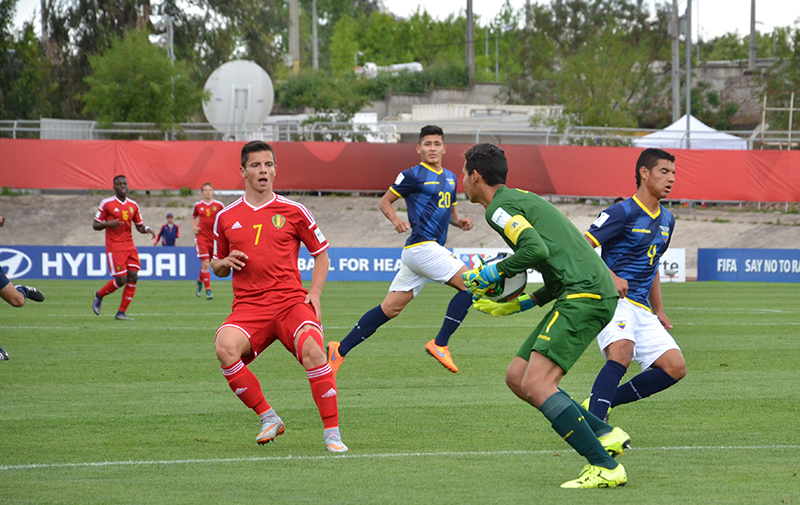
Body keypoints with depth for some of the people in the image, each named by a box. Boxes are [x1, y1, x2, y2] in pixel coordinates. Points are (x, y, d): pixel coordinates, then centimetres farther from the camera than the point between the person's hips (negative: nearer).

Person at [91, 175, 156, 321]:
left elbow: (139, 226, 17)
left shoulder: (133, 205, 10)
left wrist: (146, 229, -6)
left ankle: (122, 312, 0)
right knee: (121, 280, -11)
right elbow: (95, 225, 0)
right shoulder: (107, 203, -3)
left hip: (129, 246, 5)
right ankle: (99, 295, 18)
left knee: (133, 277, -8)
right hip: (114, 247, -5)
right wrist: (107, 224, -20)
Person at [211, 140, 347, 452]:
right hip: (248, 307, 1)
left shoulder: (293, 212, 8)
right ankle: (267, 418, -15)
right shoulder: (226, 217, 13)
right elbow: (217, 266, 25)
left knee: (312, 350, -31)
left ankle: (332, 432, -20)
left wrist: (314, 293, 2)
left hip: (290, 300, -1)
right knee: (225, 346, -30)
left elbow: (321, 253, 17)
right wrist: (226, 262, 0)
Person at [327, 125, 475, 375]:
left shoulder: (450, 177, 19)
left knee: (390, 308, 6)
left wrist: (459, 221, 9)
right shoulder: (413, 175, -4)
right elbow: (385, 201, 2)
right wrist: (395, 220, -16)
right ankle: (439, 344, -11)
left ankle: (340, 350, 9)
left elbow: (450, 211, 30)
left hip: (433, 249, 8)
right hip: (421, 245, -8)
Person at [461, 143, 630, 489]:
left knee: (536, 385, -16)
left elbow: (536, 249, -21)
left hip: (585, 293, -10)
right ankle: (605, 435, 7)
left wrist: (490, 275, -5)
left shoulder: (500, 207, -4)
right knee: (517, 377, 10)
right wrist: (520, 304, 26)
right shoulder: (522, 200, 27)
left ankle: (605, 468, -16)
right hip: (590, 294, 10)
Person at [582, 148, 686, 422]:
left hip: (642, 309, 8)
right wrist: (610, 277, -25)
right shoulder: (622, 212, -9)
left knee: (675, 367, -4)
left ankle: (598, 405, 1)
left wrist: (659, 310, 25)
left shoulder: (666, 220, 16)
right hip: (613, 300, -8)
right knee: (622, 353, -34)